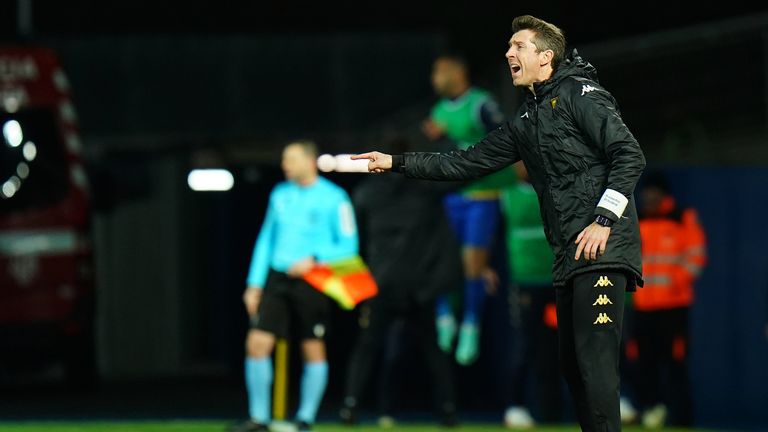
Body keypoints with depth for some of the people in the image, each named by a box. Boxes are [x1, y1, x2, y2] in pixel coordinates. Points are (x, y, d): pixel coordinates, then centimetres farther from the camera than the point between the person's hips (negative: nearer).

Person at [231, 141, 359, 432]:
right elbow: (266, 238, 16)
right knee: (257, 343, -5)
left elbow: (348, 245, -5)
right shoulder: (280, 194, 12)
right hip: (277, 278, 5)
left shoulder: (334, 198, -5)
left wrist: (314, 259, -18)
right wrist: (255, 283, 10)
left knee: (313, 350, 1)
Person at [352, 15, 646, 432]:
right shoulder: (525, 121, 21)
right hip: (568, 256, 9)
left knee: (594, 361, -16)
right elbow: (468, 162, 24)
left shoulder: (580, 94, -4)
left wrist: (604, 220, -18)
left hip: (603, 246, -9)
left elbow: (629, 155, -11)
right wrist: (395, 162, 19)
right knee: (573, 365, 7)